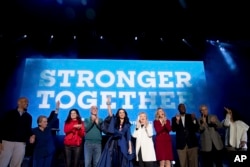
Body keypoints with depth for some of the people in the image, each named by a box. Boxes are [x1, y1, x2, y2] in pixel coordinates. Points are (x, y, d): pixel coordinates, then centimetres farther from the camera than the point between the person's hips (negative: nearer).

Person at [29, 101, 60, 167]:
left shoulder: (48, 128, -1)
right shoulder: (35, 130, -8)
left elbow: (54, 119, -4)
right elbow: (31, 141, 2)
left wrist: (57, 108, -9)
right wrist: (31, 141, -23)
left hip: (49, 153, 3)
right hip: (39, 154, -3)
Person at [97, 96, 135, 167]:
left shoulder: (127, 125, 10)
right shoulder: (114, 121, 9)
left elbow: (129, 137, 6)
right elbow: (110, 114, -8)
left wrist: (130, 148, -2)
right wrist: (109, 104, -20)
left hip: (122, 146, 0)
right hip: (113, 144, 0)